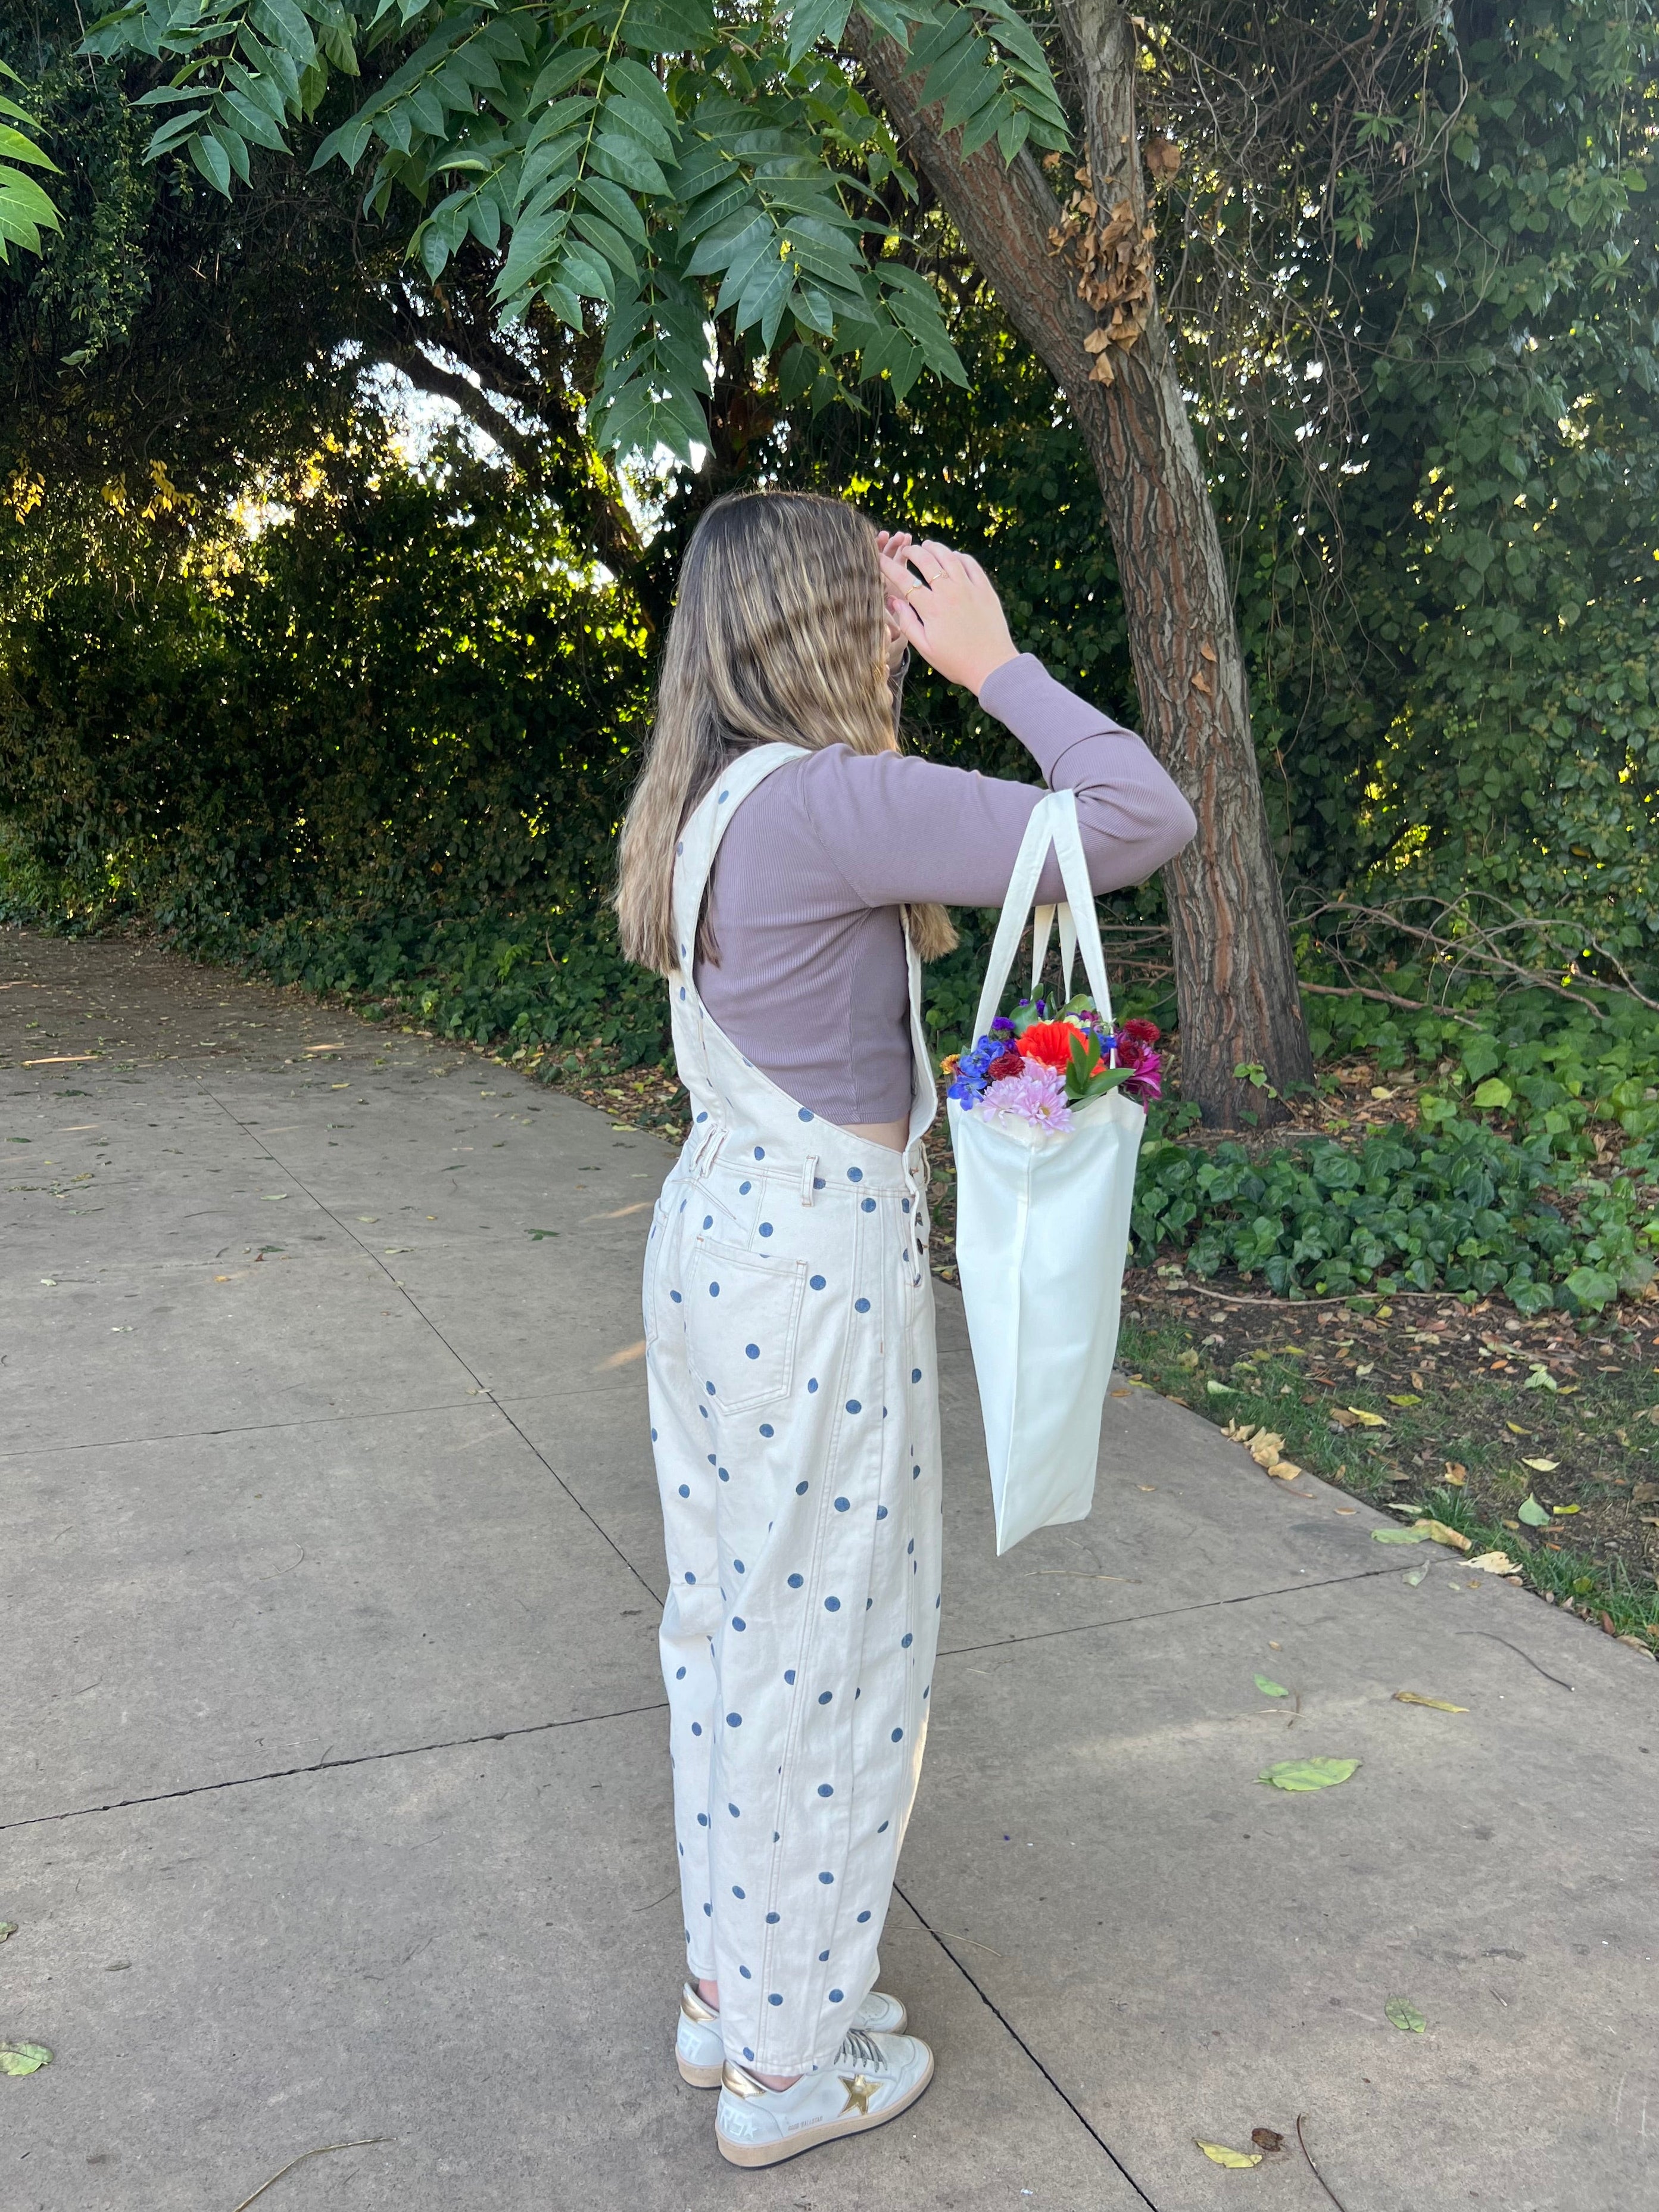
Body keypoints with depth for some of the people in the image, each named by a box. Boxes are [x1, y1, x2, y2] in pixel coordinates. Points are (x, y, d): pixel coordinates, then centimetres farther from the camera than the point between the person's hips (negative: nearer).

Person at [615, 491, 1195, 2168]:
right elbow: (1140, 821, -24)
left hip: (712, 1234, 9)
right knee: (828, 1649, 8)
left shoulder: (706, 802, 7)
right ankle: (790, 2064, 29)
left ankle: (727, 1990, 41)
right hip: (819, 1270, -9)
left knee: (732, 1620, 21)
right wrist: (994, 661, -13)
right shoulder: (832, 801, -21)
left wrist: (944, 671, 14)